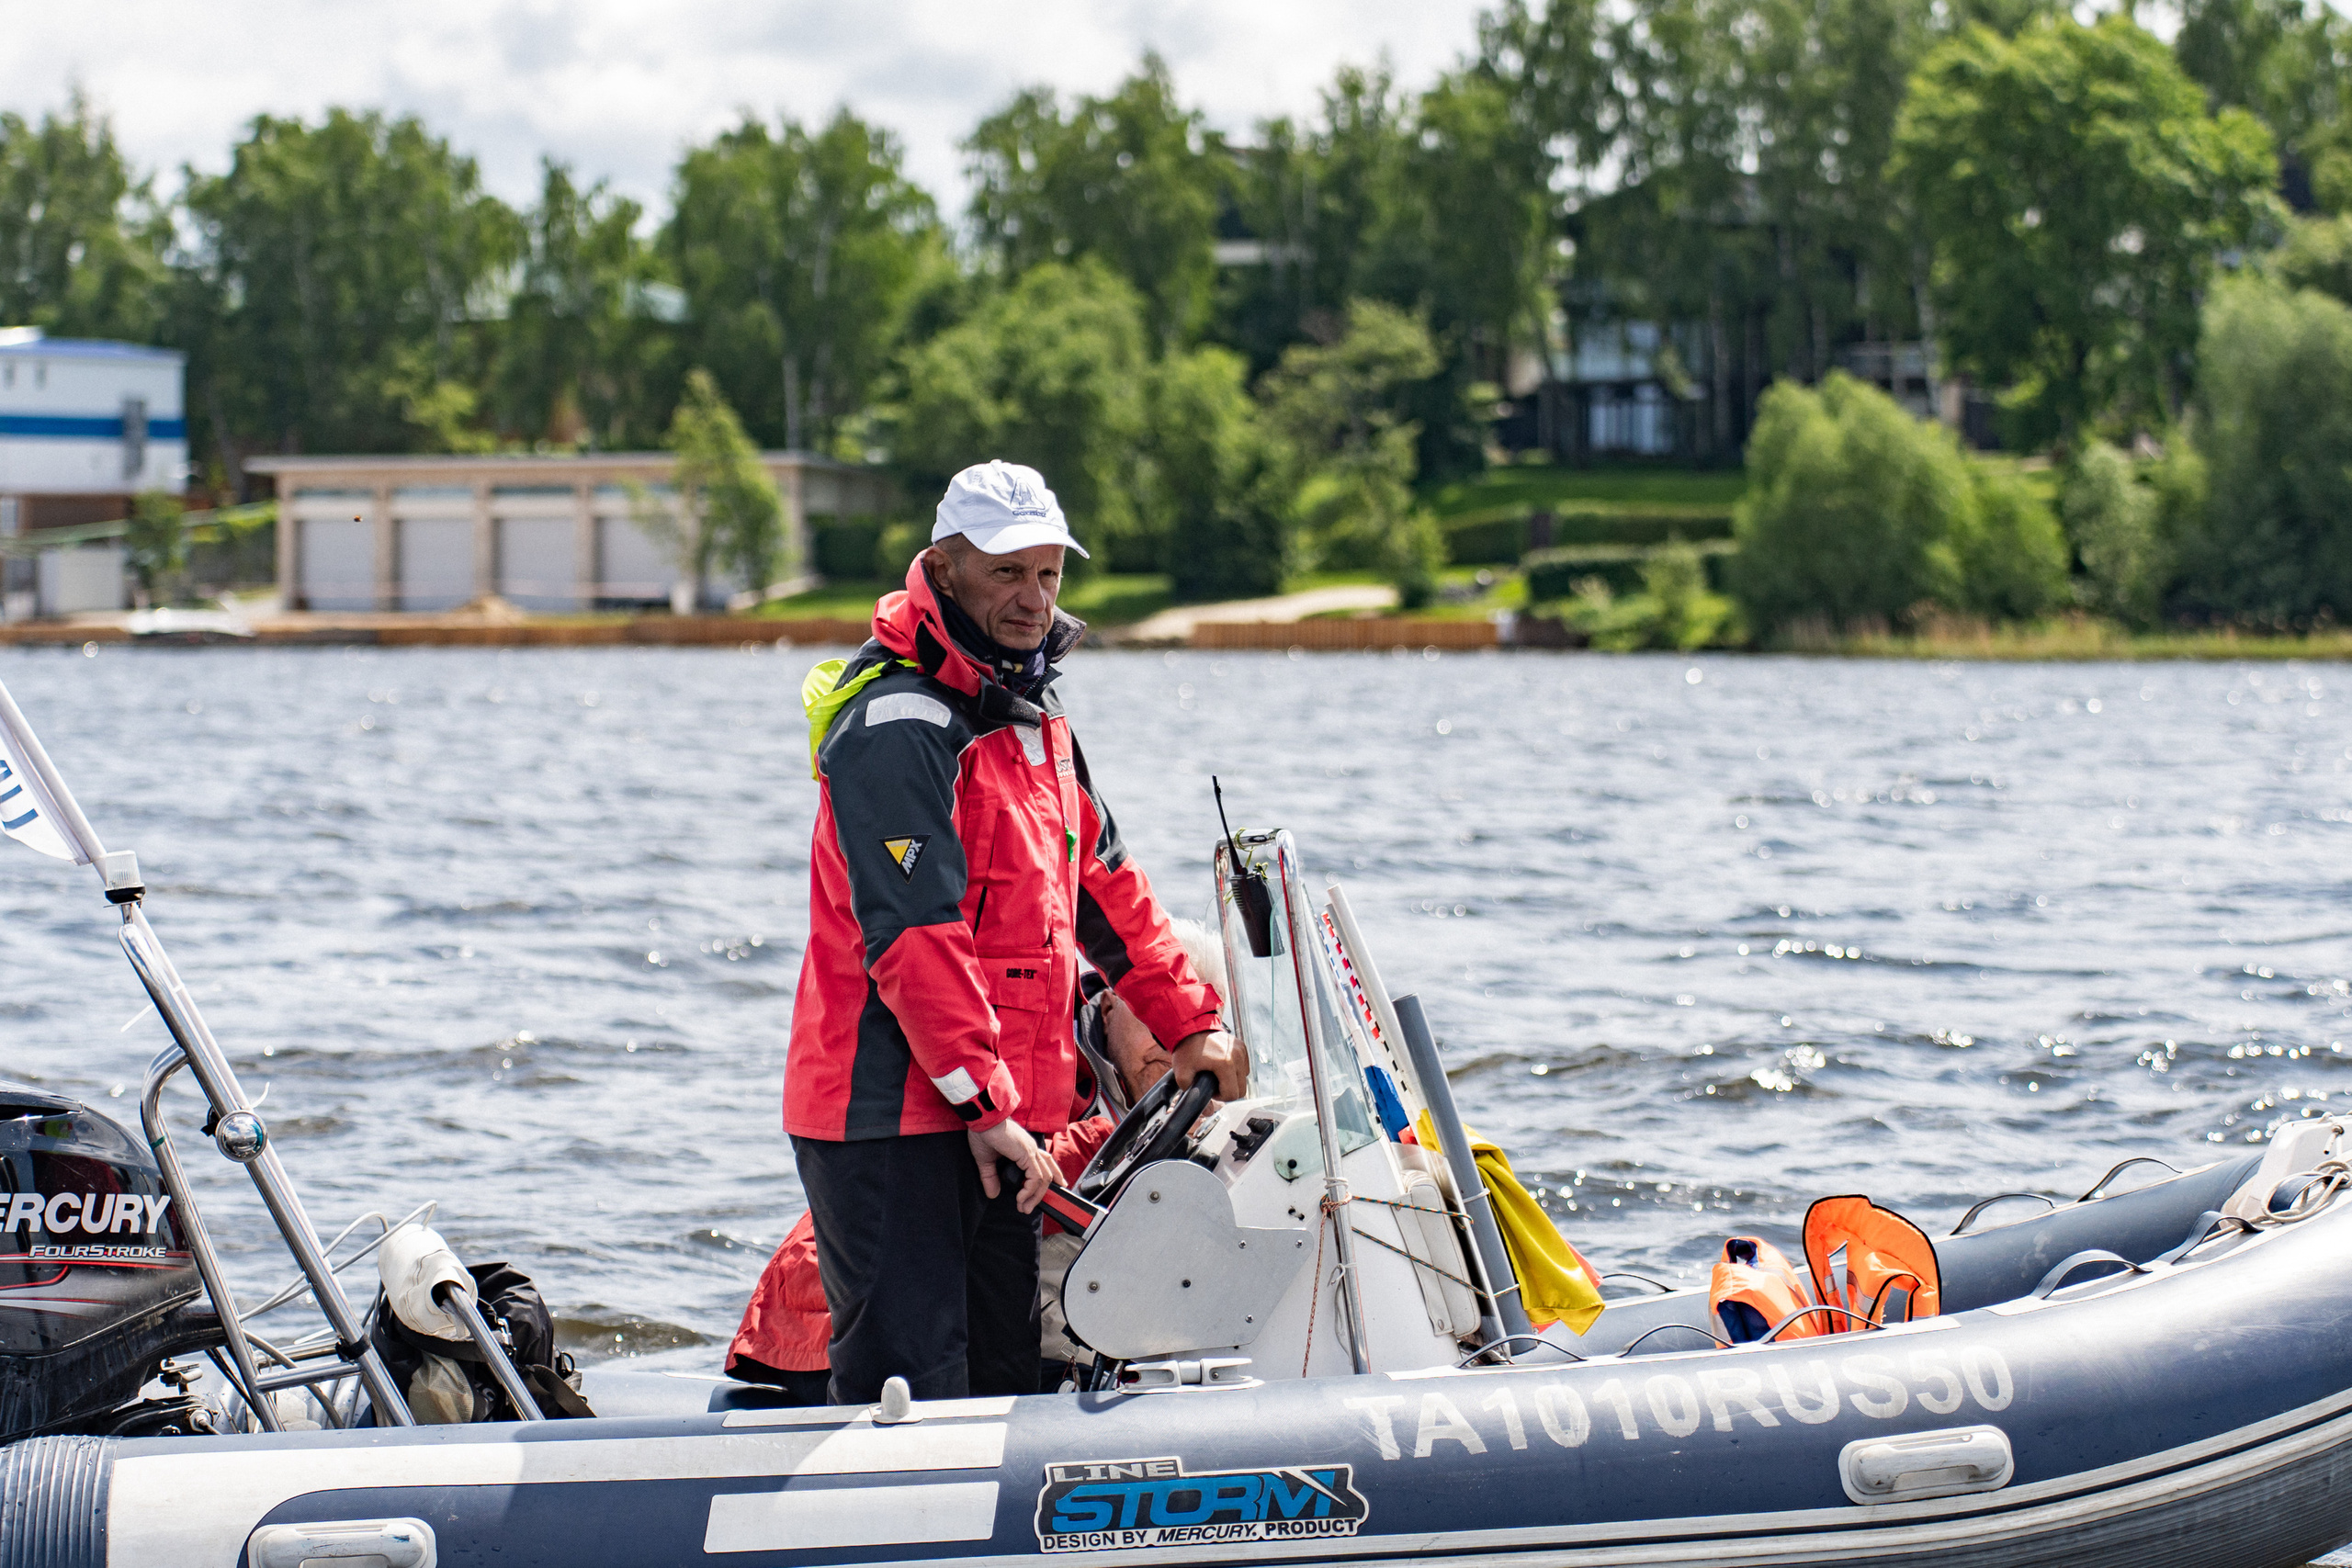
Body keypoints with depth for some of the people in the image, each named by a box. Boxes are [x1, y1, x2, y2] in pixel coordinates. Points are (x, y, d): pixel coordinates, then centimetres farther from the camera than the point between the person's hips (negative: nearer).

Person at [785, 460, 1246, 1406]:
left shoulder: (1035, 720, 16)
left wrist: (1189, 1025, 18)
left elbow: (1105, 886, 24)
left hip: (1001, 1109, 10)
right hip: (893, 1113, -10)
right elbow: (913, 934, -23)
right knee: (909, 1391, -11)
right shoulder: (898, 725, -16)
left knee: (999, 1374, 13)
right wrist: (983, 1102, -25)